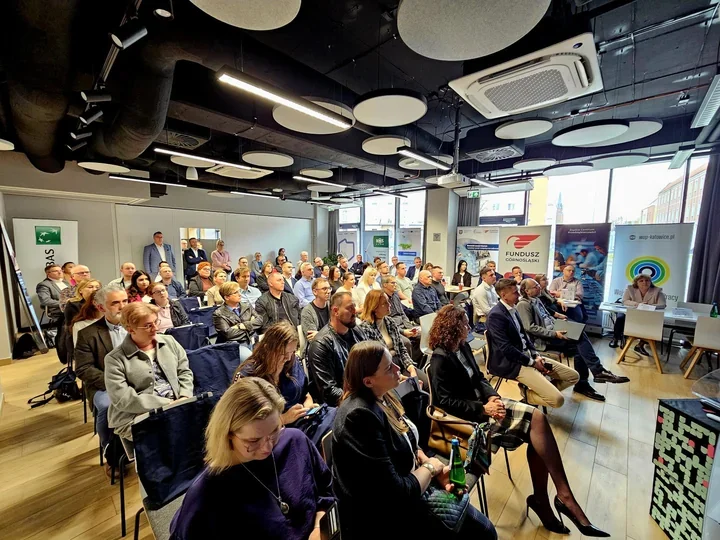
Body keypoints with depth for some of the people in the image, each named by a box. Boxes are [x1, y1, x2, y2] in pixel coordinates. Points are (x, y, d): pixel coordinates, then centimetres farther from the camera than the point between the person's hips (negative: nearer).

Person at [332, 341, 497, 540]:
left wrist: (438, 471, -7)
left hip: (408, 487, 7)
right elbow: (395, 494, -27)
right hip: (385, 516, -7)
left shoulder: (383, 396, -4)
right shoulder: (361, 416, -32)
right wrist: (429, 467, -11)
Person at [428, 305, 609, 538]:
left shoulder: (463, 347, 6)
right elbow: (446, 402, -20)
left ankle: (541, 499, 6)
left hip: (484, 402, 8)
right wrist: (484, 408, -21)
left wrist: (492, 397, -8)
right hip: (473, 414, -8)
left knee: (536, 431, -11)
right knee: (537, 419, -18)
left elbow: (479, 378, 12)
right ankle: (564, 496, -4)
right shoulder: (440, 360, -20)